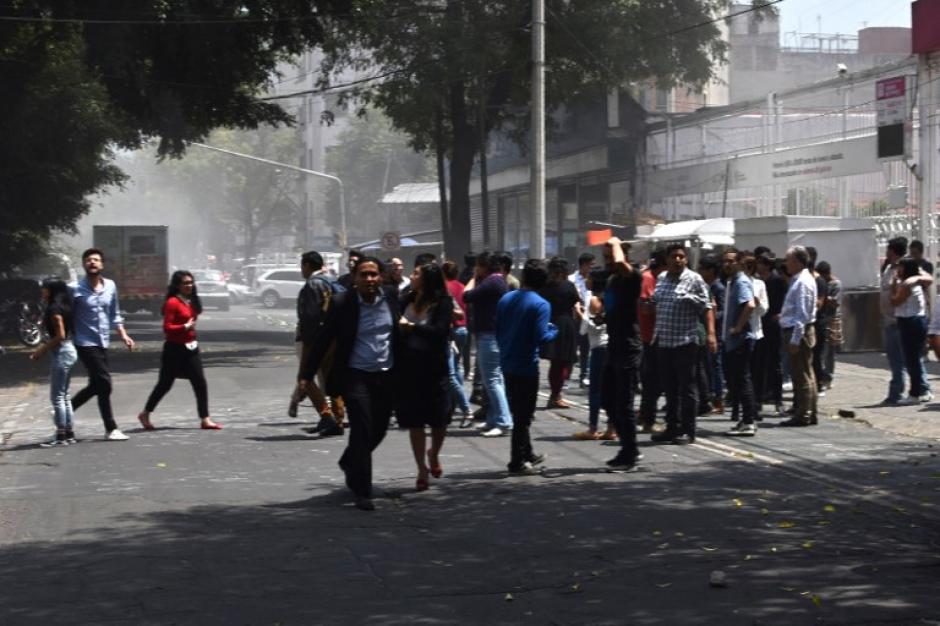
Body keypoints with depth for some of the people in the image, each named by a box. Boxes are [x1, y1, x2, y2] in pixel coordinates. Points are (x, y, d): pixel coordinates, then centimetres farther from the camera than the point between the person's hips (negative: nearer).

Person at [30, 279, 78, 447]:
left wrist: (42, 350, -11)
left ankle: (61, 436, -2)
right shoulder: (61, 307, 13)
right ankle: (69, 434, 18)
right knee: (64, 396, 14)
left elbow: (60, 335, -20)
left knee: (57, 397, -5)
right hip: (68, 351, 10)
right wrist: (43, 347, 10)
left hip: (62, 353, -10)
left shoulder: (54, 309, -15)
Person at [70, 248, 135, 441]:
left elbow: (115, 315, 17)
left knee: (95, 385, 13)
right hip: (86, 344, -7)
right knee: (104, 384, -8)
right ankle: (111, 429, 0)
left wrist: (123, 335, 10)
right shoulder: (76, 290, -10)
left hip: (103, 343, 7)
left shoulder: (110, 286, 7)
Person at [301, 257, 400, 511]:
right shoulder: (342, 303, -9)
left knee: (378, 430, 14)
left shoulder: (391, 297, 0)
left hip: (387, 376, 4)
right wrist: (307, 375, -4)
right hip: (355, 376, -4)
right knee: (362, 430, -8)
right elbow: (323, 340, -4)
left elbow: (402, 327, 13)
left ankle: (349, 463, 43)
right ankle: (362, 492, 1)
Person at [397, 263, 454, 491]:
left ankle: (433, 454, 36)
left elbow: (439, 331, -18)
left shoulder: (443, 303, -6)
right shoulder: (408, 301, 5)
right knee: (414, 421, 4)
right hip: (409, 368, 3)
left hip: (434, 368, -3)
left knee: (439, 420, 6)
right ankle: (422, 469, 14)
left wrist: (411, 326, -19)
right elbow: (397, 328, 8)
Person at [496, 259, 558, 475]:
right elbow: (541, 337, -21)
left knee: (518, 412, 18)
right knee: (523, 415, 2)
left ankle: (527, 454, 30)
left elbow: (498, 331, 9)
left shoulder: (505, 299, 4)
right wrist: (554, 330, -1)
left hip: (507, 364, 6)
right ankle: (518, 462, 5)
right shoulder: (541, 305, -15)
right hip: (526, 366, -6)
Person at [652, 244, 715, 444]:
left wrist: (710, 333, -19)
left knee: (687, 387, -2)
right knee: (669, 388, 11)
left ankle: (688, 430, 2)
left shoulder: (694, 280, -5)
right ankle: (672, 427, 20)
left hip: (685, 342, -6)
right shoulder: (661, 279, 12)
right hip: (663, 342, 6)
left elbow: (707, 308, -9)